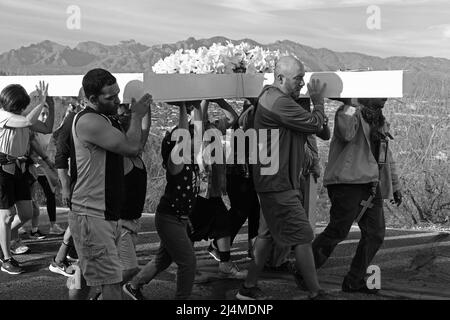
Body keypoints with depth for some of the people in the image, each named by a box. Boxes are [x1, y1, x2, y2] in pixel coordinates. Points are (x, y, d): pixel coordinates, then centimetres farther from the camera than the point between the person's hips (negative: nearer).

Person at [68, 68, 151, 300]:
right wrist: (136, 116, -6)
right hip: (91, 217, -10)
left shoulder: (103, 120, 17)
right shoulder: (88, 121, -16)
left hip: (108, 215, 10)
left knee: (83, 278, 16)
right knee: (111, 281, -13)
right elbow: (131, 147, -18)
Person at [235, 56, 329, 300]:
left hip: (272, 180, 11)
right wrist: (318, 101, -1)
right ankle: (316, 293, 4)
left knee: (271, 233, 18)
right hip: (278, 183, -11)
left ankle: (249, 288, 26)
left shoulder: (269, 94, 12)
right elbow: (315, 124, -17)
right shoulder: (280, 103, -22)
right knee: (302, 237, -5)